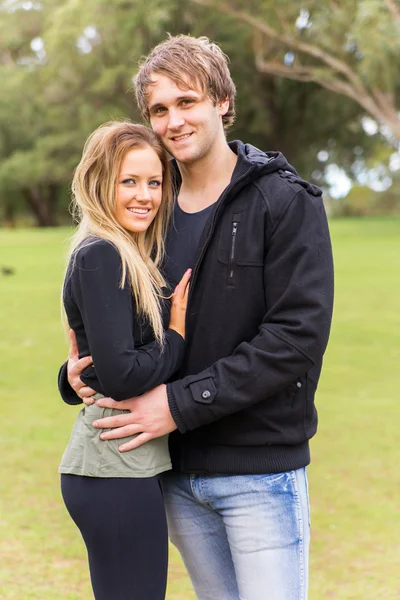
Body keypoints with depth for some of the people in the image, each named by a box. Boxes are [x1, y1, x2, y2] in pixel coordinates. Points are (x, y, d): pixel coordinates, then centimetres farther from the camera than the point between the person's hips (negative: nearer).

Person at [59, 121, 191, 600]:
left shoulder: (134, 257, 14)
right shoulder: (100, 256, -14)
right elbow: (120, 375, -20)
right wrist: (178, 336, -8)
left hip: (129, 463, 9)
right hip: (116, 469, -9)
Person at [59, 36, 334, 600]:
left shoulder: (286, 202, -9)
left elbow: (297, 337, -17)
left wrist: (181, 403, -19)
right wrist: (75, 373, -3)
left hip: (260, 468, -5)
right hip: (178, 473, 5)